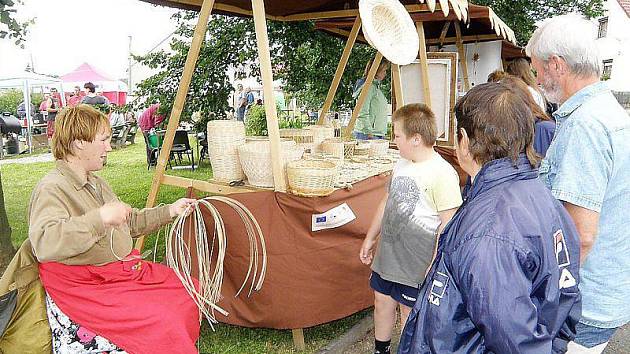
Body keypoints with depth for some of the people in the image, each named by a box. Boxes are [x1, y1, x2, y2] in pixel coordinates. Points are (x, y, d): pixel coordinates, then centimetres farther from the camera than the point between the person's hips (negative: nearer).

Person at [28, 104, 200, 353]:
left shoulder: (96, 183, 17)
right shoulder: (51, 189, -15)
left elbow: (130, 223, 24)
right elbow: (43, 244, -33)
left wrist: (169, 211, 17)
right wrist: (98, 218, -40)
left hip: (124, 270, 9)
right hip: (86, 289, -9)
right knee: (163, 322, -25)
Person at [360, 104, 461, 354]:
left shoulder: (442, 173, -20)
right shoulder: (401, 164, 4)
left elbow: (449, 223, -19)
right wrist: (370, 238, 19)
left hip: (416, 263, -7)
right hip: (387, 254, 7)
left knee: (410, 313, 11)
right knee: (382, 302, 20)